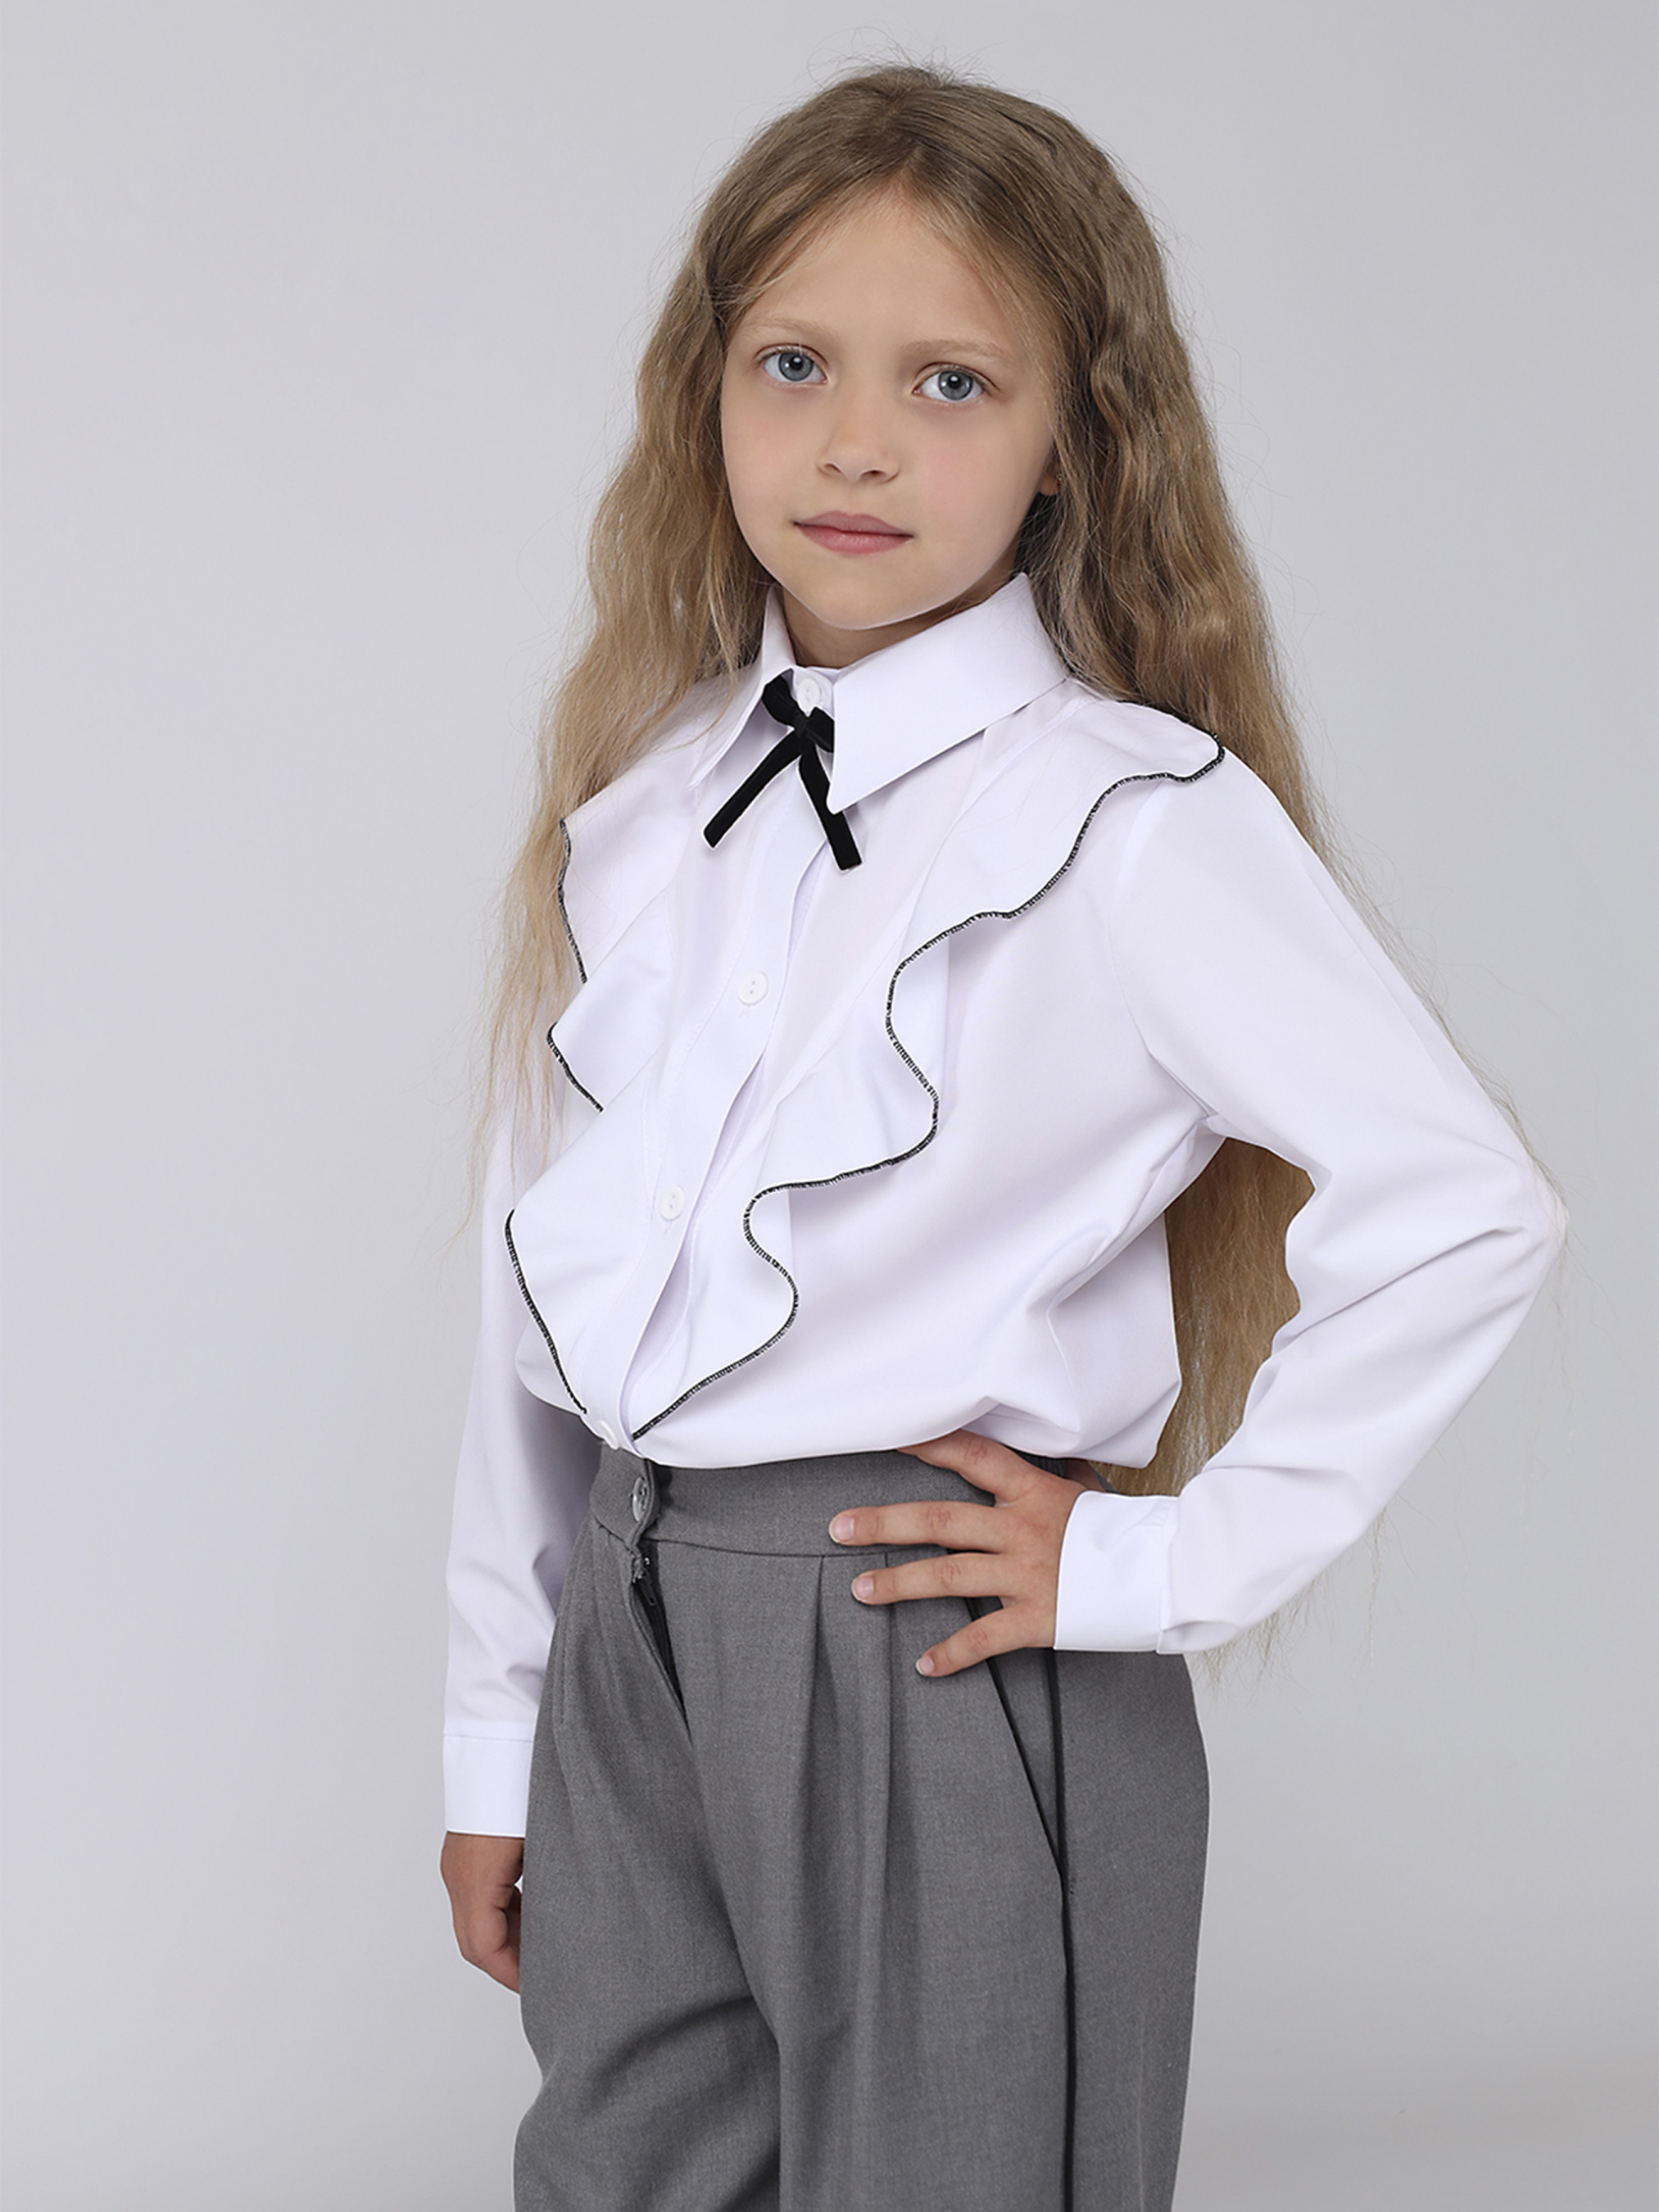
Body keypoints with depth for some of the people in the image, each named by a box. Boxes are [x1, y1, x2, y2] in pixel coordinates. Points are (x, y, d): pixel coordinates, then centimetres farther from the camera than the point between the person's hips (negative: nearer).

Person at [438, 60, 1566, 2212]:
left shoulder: (1130, 819, -12)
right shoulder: (646, 799, 7)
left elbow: (1461, 1211, -21)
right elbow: (543, 1275, 10)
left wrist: (1173, 1559, -15)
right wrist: (501, 1731, 11)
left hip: (938, 1647, -5)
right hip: (633, 1626, 6)